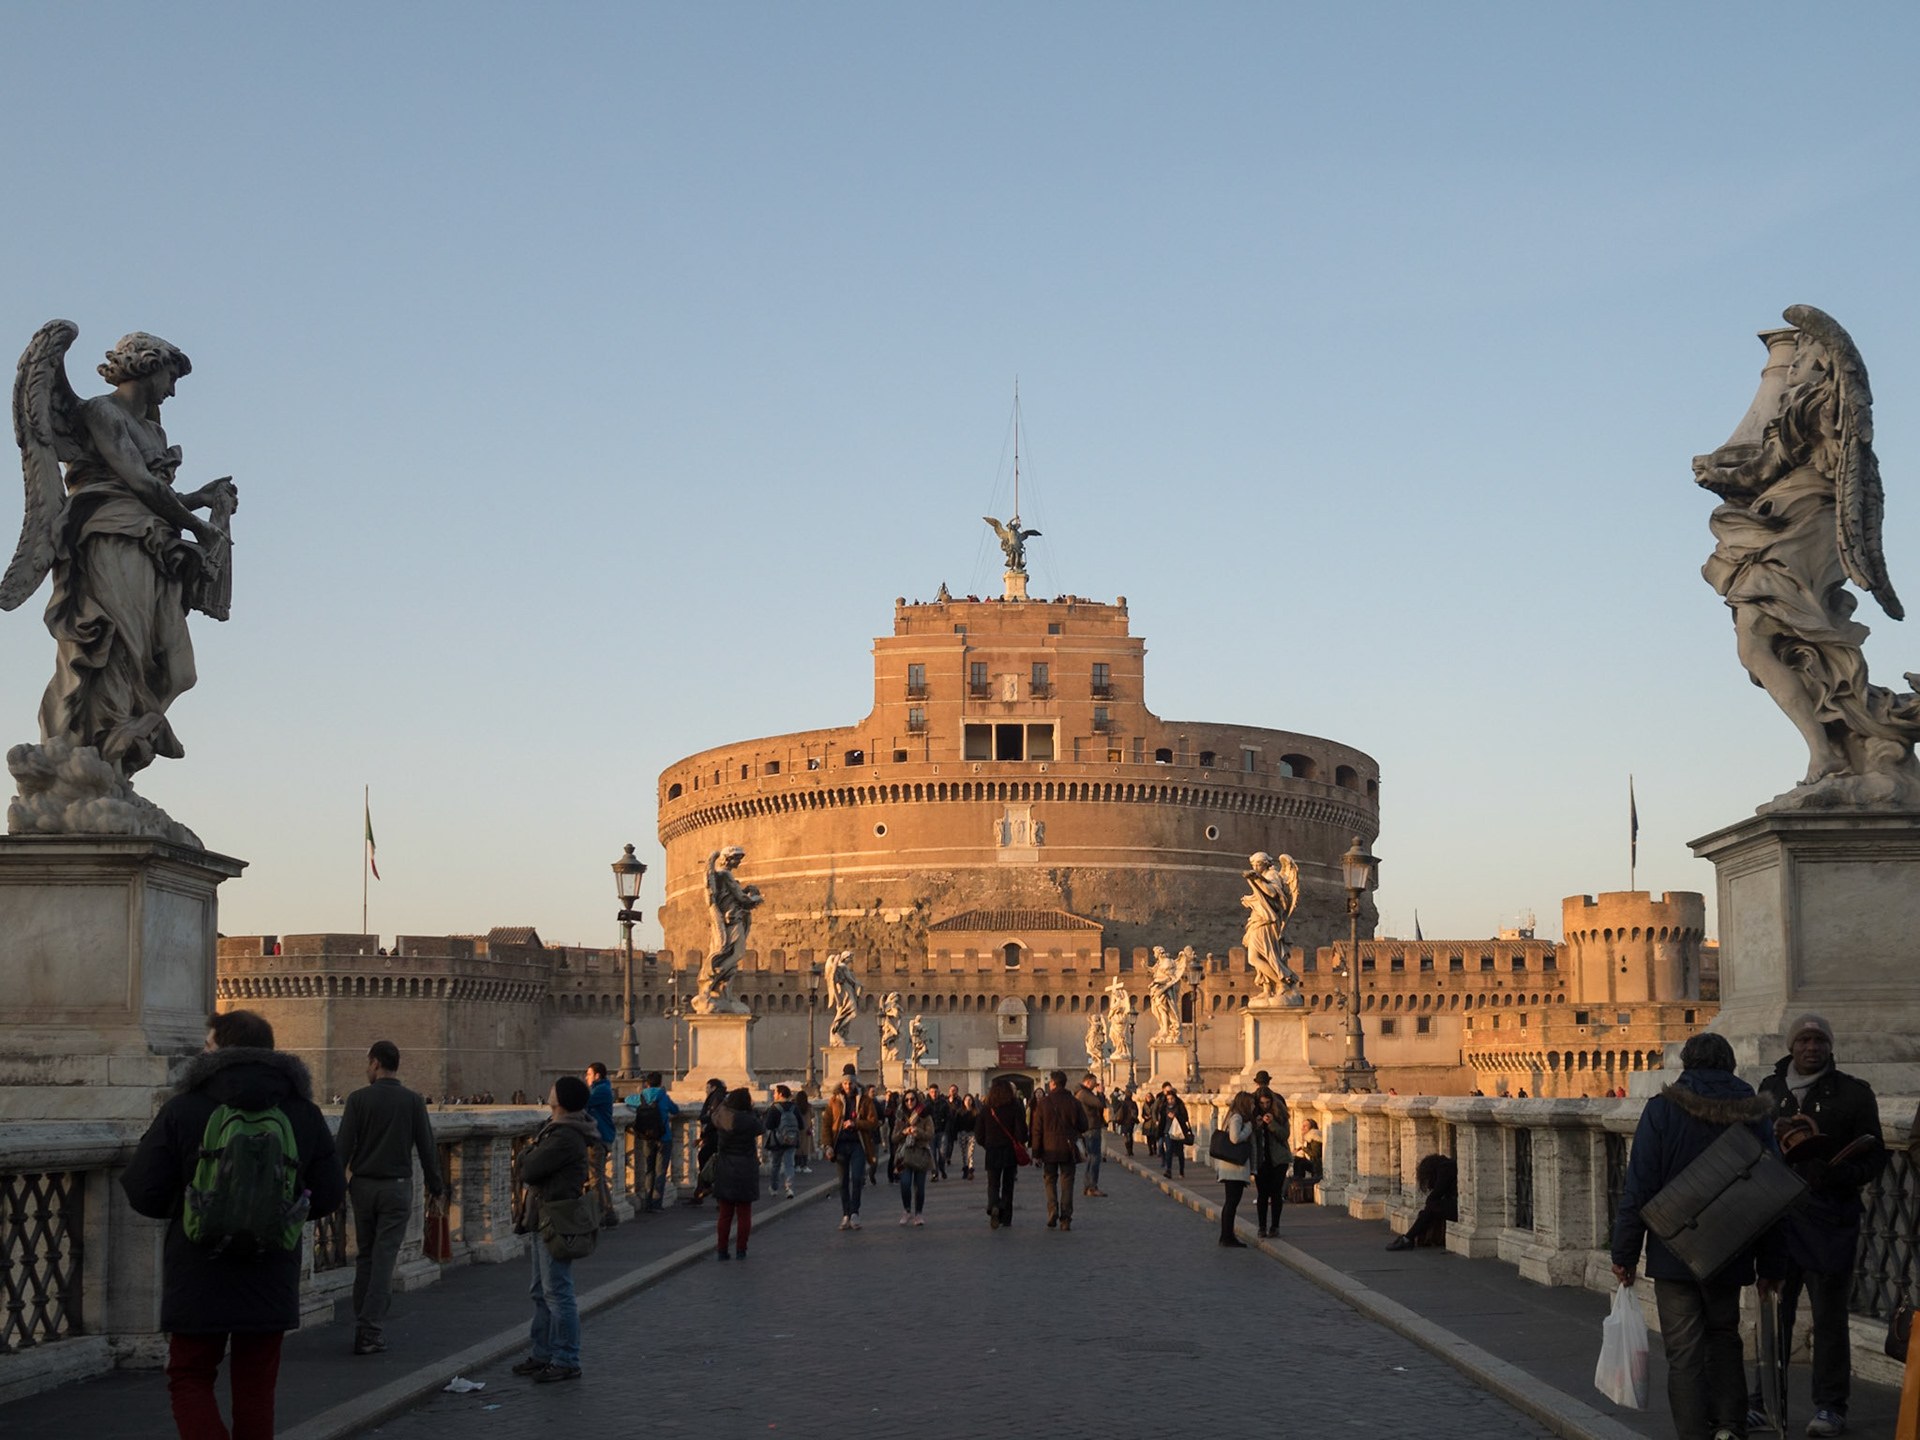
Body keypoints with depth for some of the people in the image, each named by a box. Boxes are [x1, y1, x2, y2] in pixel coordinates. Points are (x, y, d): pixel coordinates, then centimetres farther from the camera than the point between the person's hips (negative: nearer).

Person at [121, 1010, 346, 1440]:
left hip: (198, 1279, -3)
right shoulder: (304, 1114, 1)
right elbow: (328, 1195, 3)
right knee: (255, 1387, 13)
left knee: (190, 1379, 9)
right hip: (271, 1285, 3)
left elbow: (143, 1194, -9)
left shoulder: (181, 1110, -8)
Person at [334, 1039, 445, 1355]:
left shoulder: (359, 1099, -4)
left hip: (363, 1187, 1)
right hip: (397, 1187, -1)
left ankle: (364, 1323, 17)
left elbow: (343, 1145, -7)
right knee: (383, 1258, -2)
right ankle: (368, 1332, -8)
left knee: (365, 1257, 14)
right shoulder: (412, 1101, -2)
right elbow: (427, 1147, 1)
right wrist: (434, 1184, 14)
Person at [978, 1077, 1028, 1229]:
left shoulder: (985, 1109, -2)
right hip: (1010, 1152, 0)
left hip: (992, 1152, 0)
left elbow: (979, 1134, 2)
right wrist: (1019, 1145, 7)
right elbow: (1021, 1131, -11)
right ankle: (1006, 1218, 14)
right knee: (1008, 1185, 12)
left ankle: (994, 1205, -26)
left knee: (993, 1183, 4)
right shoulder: (1015, 1108, -8)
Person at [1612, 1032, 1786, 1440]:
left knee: (1684, 1352, 3)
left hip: (1674, 1254, -3)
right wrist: (1771, 1265, 11)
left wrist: (1624, 1253, -4)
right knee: (1724, 1337, 20)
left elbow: (1639, 1188, -10)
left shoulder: (1662, 1110, -8)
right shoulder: (1754, 1115, 1)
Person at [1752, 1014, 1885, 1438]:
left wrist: (1835, 1174, -18)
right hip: (1777, 1212, 3)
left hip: (1829, 1217, -3)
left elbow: (1873, 1159, 0)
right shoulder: (1770, 1089, 12)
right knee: (1773, 1309, 6)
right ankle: (1766, 1400, 16)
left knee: (1828, 1313, 0)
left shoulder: (1853, 1093, 1)